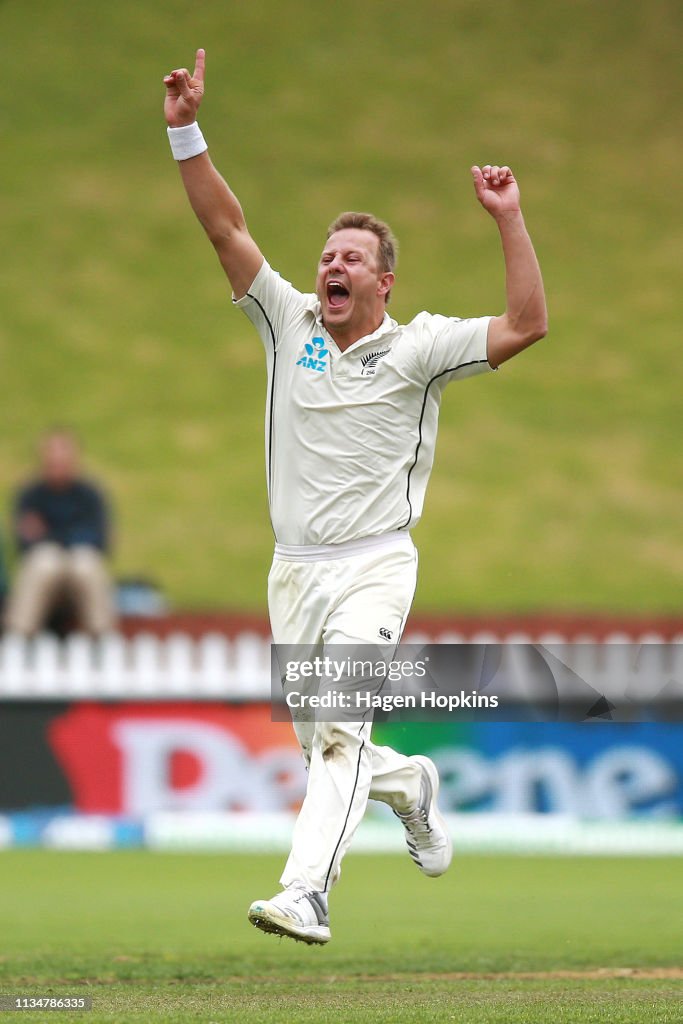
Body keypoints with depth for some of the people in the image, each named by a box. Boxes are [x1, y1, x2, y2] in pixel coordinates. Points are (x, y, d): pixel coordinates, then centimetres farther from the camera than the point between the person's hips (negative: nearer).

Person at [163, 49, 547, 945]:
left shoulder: (418, 349, -2)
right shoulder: (291, 324, 7)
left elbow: (527, 326, -12)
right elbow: (225, 228, 3)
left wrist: (509, 221, -19)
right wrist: (186, 132, -7)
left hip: (374, 568, -5)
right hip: (294, 570, 5)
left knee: (340, 728, -21)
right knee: (320, 742, 12)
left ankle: (307, 893, -30)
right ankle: (410, 784, 43)